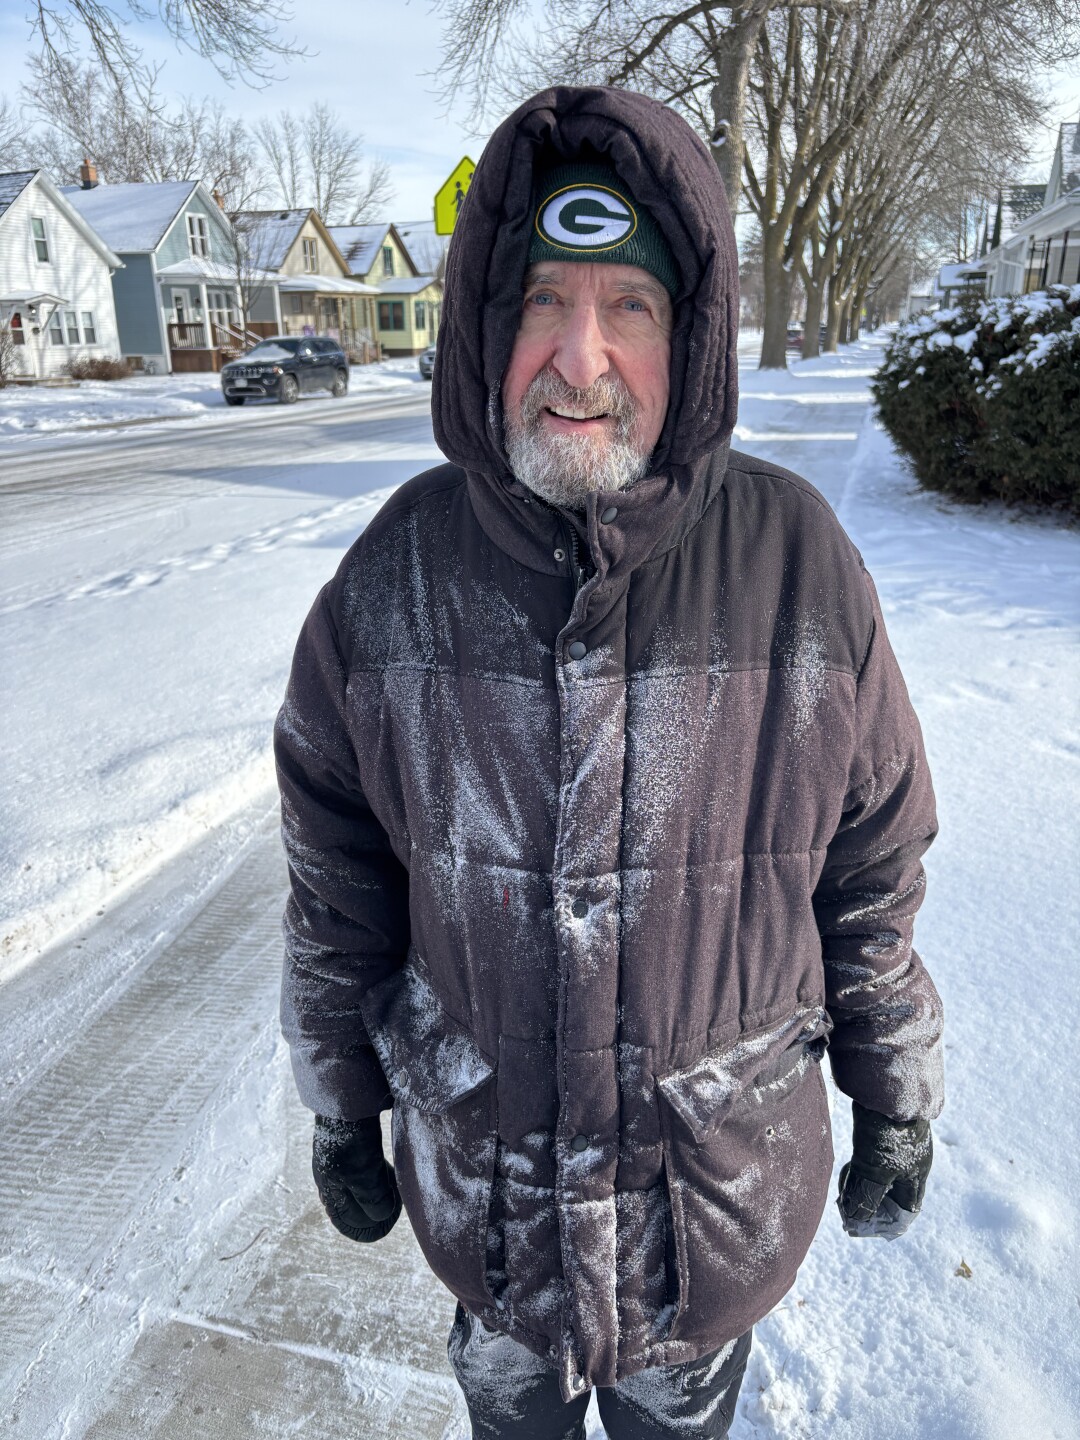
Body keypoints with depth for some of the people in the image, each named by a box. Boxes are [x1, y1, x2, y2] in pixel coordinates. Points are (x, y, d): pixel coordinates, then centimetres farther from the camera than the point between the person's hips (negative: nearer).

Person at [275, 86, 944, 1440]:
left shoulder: (800, 562, -17)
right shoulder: (396, 570, -15)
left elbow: (874, 883, -6)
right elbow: (338, 894, -4)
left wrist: (896, 1104, 4)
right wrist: (341, 1113, 5)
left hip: (729, 1179, 0)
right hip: (477, 1172, 2)